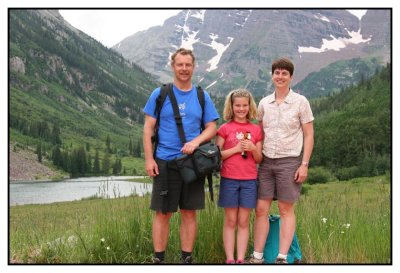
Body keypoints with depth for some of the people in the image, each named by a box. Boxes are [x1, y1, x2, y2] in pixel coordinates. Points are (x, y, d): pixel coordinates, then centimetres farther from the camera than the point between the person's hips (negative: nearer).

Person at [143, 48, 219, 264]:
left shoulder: (202, 97, 8)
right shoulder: (160, 94, 2)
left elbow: (212, 128, 7)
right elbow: (148, 128, 1)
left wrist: (196, 141, -13)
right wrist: (149, 159, -7)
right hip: (165, 162, -2)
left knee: (189, 213, 7)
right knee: (162, 213, 2)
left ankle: (187, 259, 17)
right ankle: (158, 259, 12)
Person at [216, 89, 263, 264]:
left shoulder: (256, 130, 8)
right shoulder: (225, 128, 2)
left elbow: (259, 159, 9)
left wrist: (253, 149, -11)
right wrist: (236, 148, -12)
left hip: (249, 181, 2)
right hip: (229, 179, -2)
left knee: (244, 222, 4)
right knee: (230, 221, 3)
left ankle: (241, 259, 7)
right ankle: (229, 259, 5)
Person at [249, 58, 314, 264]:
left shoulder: (300, 102, -1)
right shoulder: (264, 103, 9)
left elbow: (309, 135, -1)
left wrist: (304, 164, -8)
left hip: (289, 161, -3)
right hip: (266, 161, 4)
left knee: (286, 210, 2)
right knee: (261, 209, 1)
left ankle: (282, 257, 7)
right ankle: (257, 256, 6)